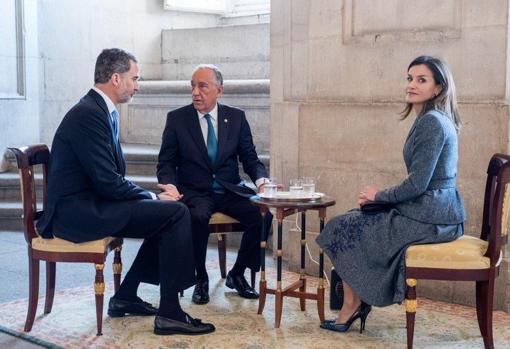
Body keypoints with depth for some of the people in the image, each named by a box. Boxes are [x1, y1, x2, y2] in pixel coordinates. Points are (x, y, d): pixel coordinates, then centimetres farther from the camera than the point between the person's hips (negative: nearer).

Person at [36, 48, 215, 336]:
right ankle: (169, 313, -9)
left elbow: (112, 175, 15)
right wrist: (153, 197, -9)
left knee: (169, 210, 13)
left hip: (88, 202, 10)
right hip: (79, 212, -10)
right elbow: (108, 182, -21)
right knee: (177, 212, -15)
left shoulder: (104, 111, 13)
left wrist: (152, 195, 3)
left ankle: (125, 298, 17)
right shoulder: (88, 114, -18)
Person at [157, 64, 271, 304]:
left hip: (231, 192, 2)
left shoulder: (236, 117, 7)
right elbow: (166, 163, 3)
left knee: (263, 214, -25)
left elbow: (250, 159, 7)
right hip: (194, 193, -2)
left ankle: (237, 274, -2)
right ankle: (201, 278, -10)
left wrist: (261, 180, -14)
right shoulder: (177, 119, 2)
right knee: (197, 217, -36)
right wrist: (170, 185, -18)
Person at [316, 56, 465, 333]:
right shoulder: (437, 120, 13)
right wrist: (381, 196, 10)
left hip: (427, 217, -10)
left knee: (344, 229, 1)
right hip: (438, 212, 10)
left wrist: (379, 195, -6)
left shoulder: (431, 122, -18)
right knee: (358, 220, 19)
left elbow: (417, 184, -22)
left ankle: (352, 307, 15)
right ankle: (358, 302, 19)